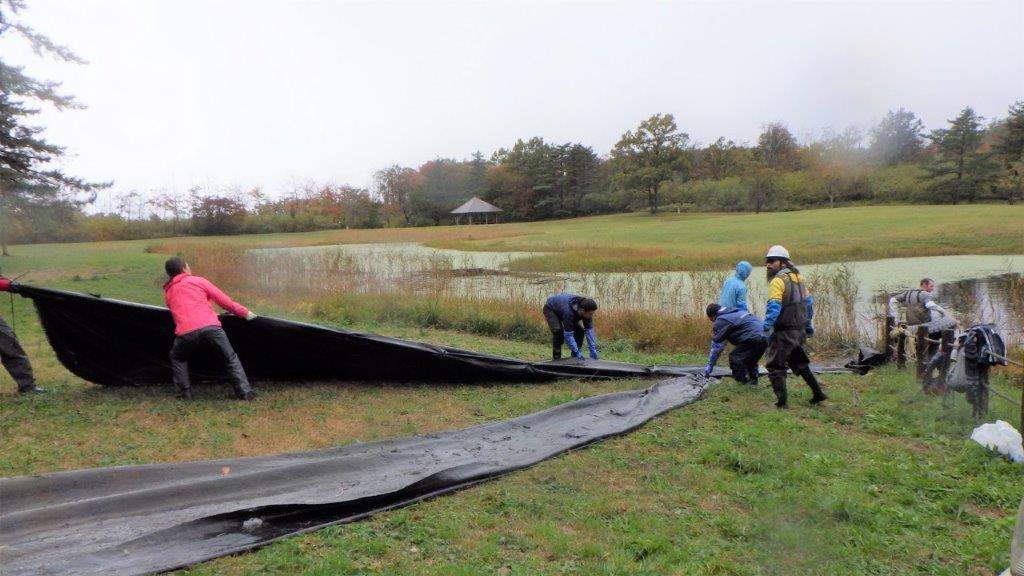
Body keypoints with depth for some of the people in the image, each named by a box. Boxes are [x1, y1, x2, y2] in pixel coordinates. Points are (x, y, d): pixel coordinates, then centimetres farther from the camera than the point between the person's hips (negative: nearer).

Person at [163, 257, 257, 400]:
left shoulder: (168, 293, 26)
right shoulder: (198, 281, 16)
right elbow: (224, 300, 14)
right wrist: (245, 312, 24)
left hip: (185, 333, 2)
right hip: (211, 327, -2)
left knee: (177, 358, 31)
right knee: (231, 358, 15)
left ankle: (185, 393, 21)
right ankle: (245, 391, 5)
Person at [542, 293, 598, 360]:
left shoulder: (586, 312, -26)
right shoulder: (568, 312, -44)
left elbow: (589, 330, -20)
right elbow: (568, 335, -41)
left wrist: (593, 350, -23)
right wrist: (577, 352, -41)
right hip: (550, 309, -6)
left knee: (579, 330, -9)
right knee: (558, 331, -29)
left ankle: (575, 357, 4)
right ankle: (556, 359, -15)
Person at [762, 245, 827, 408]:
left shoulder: (778, 281, -16)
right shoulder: (798, 277, 12)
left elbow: (774, 306, -27)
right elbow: (808, 302, 20)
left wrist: (766, 327, -29)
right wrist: (809, 325, 28)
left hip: (784, 332, -9)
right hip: (799, 330, 9)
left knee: (775, 367, 1)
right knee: (799, 363, 25)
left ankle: (782, 402, -1)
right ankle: (818, 393, 31)